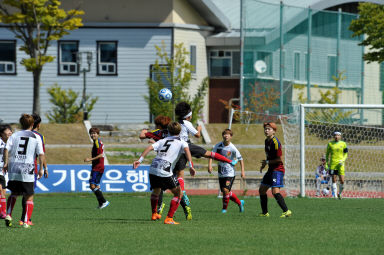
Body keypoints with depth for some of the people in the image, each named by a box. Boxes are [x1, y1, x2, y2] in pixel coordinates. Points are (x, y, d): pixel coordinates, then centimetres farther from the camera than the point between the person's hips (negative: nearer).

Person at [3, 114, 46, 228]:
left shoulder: (14, 135, 8)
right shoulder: (36, 137, 4)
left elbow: (6, 149, -3)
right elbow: (41, 154, -2)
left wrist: (6, 163, 4)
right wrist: (41, 169, 5)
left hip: (13, 170, 3)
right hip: (28, 171, -3)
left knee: (14, 193, 22)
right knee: (29, 197, 5)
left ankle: (8, 215, 7)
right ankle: (26, 222, -4)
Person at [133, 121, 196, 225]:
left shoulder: (163, 141, 22)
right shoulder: (181, 142, 11)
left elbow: (150, 147, 7)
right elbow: (186, 150, -11)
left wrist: (140, 160, -1)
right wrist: (191, 166, -20)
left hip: (153, 169, 5)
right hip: (165, 172, -5)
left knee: (156, 191, 32)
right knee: (178, 193, 9)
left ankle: (154, 214, 44)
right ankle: (169, 219, -1)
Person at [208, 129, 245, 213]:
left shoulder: (232, 148, -12)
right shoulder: (218, 145, -4)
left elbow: (240, 159, -3)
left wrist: (242, 171, -7)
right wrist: (210, 164, -19)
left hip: (230, 173, -5)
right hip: (221, 173, 5)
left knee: (226, 190, -17)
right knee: (225, 192, 11)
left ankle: (224, 208, 0)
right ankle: (239, 202, 32)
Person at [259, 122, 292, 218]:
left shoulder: (275, 142, -17)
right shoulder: (267, 141, 12)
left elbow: (279, 159, -18)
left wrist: (267, 162, -8)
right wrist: (264, 165, 15)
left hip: (277, 169, -10)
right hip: (271, 170, 10)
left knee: (275, 191, -21)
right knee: (262, 190, 14)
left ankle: (286, 211, -20)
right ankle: (265, 213, 23)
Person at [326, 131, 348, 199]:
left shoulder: (343, 144, 5)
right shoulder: (330, 144, 5)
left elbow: (345, 154, 9)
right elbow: (327, 153, 13)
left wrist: (342, 160, -8)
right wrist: (327, 162, 6)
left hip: (340, 164, 0)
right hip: (333, 164, 0)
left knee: (342, 181, -5)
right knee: (334, 180, -3)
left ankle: (339, 193, 18)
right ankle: (335, 195, 2)